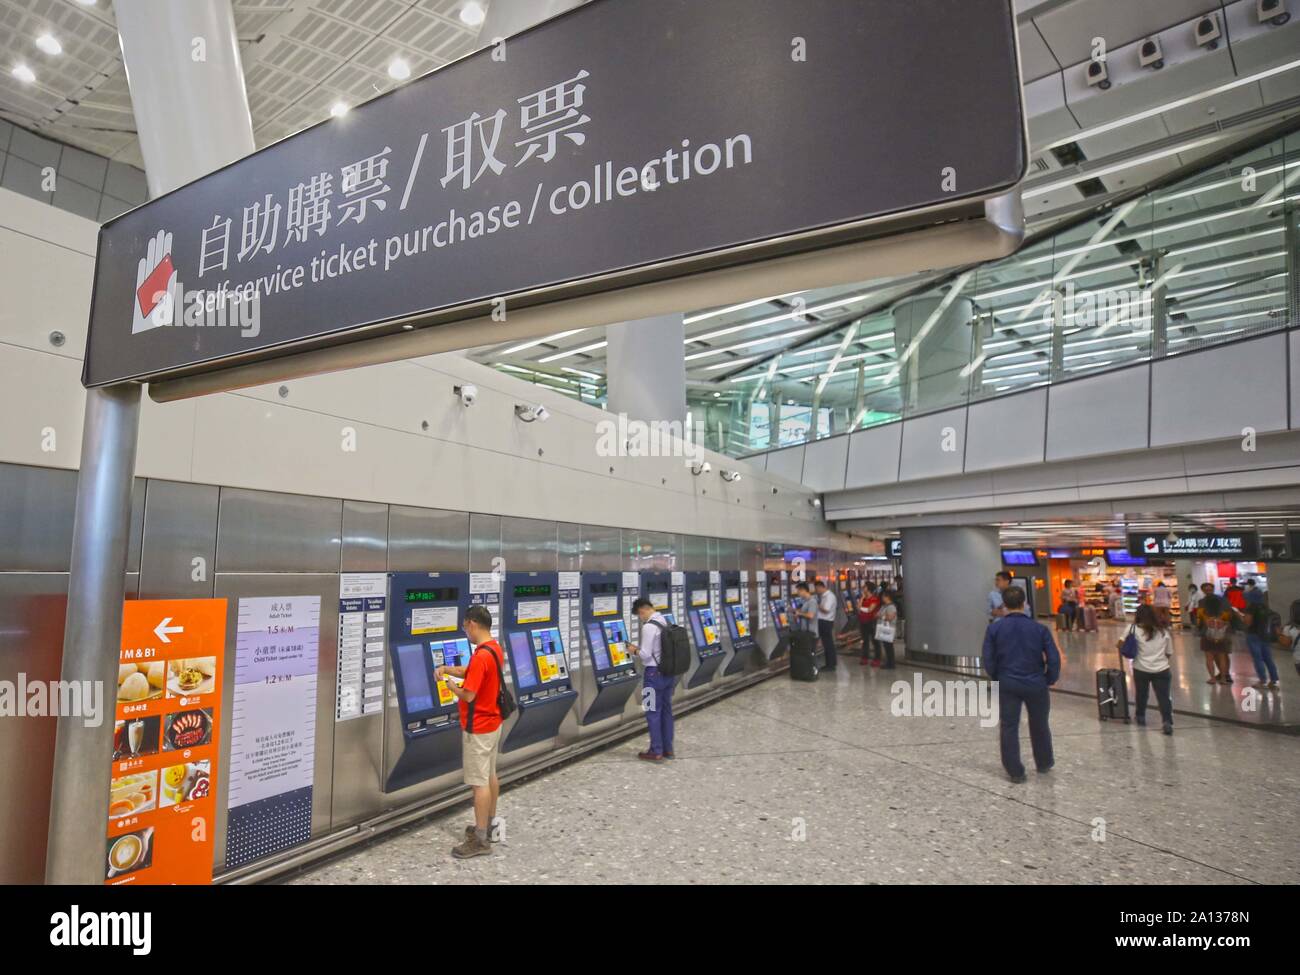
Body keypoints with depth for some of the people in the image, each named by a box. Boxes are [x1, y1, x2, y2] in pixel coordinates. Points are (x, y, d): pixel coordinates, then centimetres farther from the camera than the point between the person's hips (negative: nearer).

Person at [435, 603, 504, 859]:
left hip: (478, 728, -10)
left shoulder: (481, 655, -25)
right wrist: (447, 669, 6)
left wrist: (450, 685, -8)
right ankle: (489, 824, 32)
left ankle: (480, 840, 6)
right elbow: (472, 672, 19)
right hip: (492, 722, 10)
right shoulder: (495, 648, 5)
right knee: (490, 775, 19)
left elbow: (468, 695, -25)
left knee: (479, 782, -2)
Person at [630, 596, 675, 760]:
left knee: (653, 713, 3)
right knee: (666, 710, 15)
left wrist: (636, 650, 1)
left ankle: (656, 752, 10)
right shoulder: (666, 622, 7)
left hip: (654, 673, -8)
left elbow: (645, 655, -19)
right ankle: (667, 748, 24)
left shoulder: (649, 627, -19)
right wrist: (641, 649, 14)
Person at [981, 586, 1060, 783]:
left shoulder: (994, 628, -7)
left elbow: (988, 660, -5)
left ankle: (1015, 771, 10)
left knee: (1009, 728, 7)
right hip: (1035, 684, 1)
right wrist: (1049, 680, 10)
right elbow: (1054, 658, -6)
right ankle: (1044, 763, 40)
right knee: (1039, 726, 21)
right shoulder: (1039, 628, -6)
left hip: (1007, 684, -1)